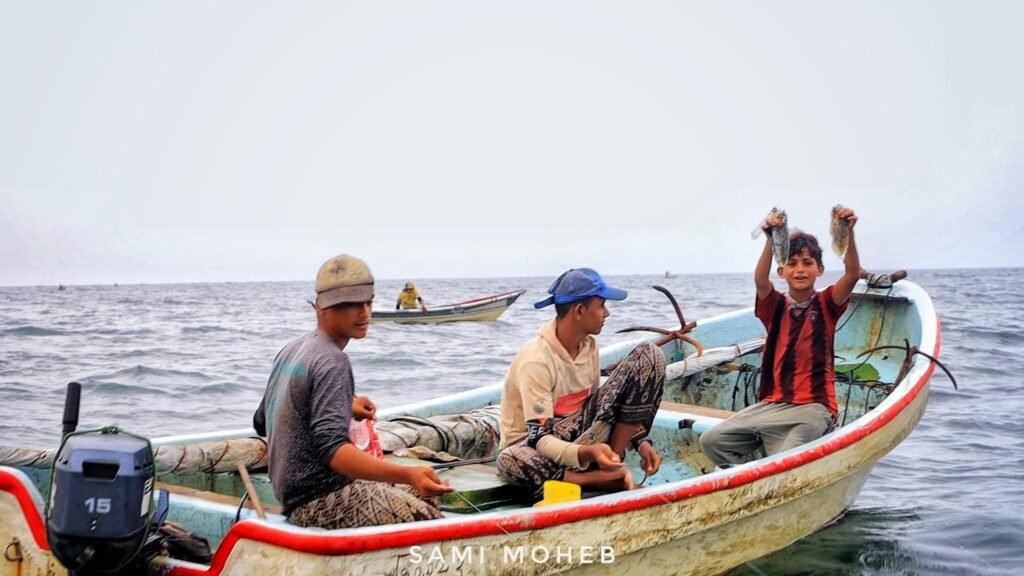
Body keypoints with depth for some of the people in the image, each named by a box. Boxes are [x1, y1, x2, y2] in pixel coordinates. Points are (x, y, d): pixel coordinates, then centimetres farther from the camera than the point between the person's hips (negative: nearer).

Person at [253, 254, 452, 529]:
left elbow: (261, 422, 21)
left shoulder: (291, 350, 10)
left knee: (414, 496, 18)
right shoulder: (332, 362, -19)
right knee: (432, 520, -13)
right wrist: (408, 474, -42)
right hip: (321, 500, -10)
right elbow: (332, 450, -30)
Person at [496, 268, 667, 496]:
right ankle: (607, 479, -29)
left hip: (583, 437, 6)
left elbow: (596, 405, 10)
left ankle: (613, 462, -13)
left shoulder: (589, 345, -1)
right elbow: (539, 439, -28)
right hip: (537, 444, -6)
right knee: (509, 461, -45)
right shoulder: (536, 360, -24)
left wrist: (641, 441, -4)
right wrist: (588, 453, -46)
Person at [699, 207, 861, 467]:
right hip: (771, 403, 4)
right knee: (712, 440, -10)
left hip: (813, 406, -4)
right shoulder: (775, 306, 8)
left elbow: (852, 275, -14)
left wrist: (849, 233, -31)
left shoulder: (826, 304, 4)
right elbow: (760, 280, -14)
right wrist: (771, 240, -31)